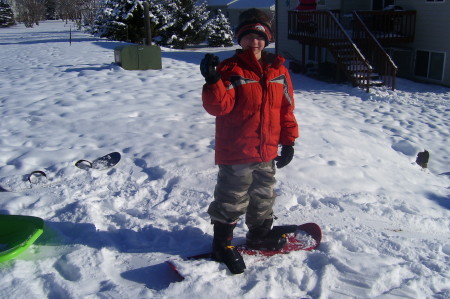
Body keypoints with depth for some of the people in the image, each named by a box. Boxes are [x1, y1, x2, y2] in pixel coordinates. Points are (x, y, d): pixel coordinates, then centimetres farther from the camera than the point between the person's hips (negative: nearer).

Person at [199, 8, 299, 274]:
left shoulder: (278, 70, 5)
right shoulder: (230, 70, -10)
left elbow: (286, 108, 10)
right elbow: (219, 106, -19)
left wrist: (288, 141, 9)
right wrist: (213, 81, -35)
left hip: (267, 152, 6)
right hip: (235, 153, -5)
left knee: (264, 196, 21)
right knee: (232, 199, 5)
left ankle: (260, 234, 42)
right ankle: (223, 243, 23)